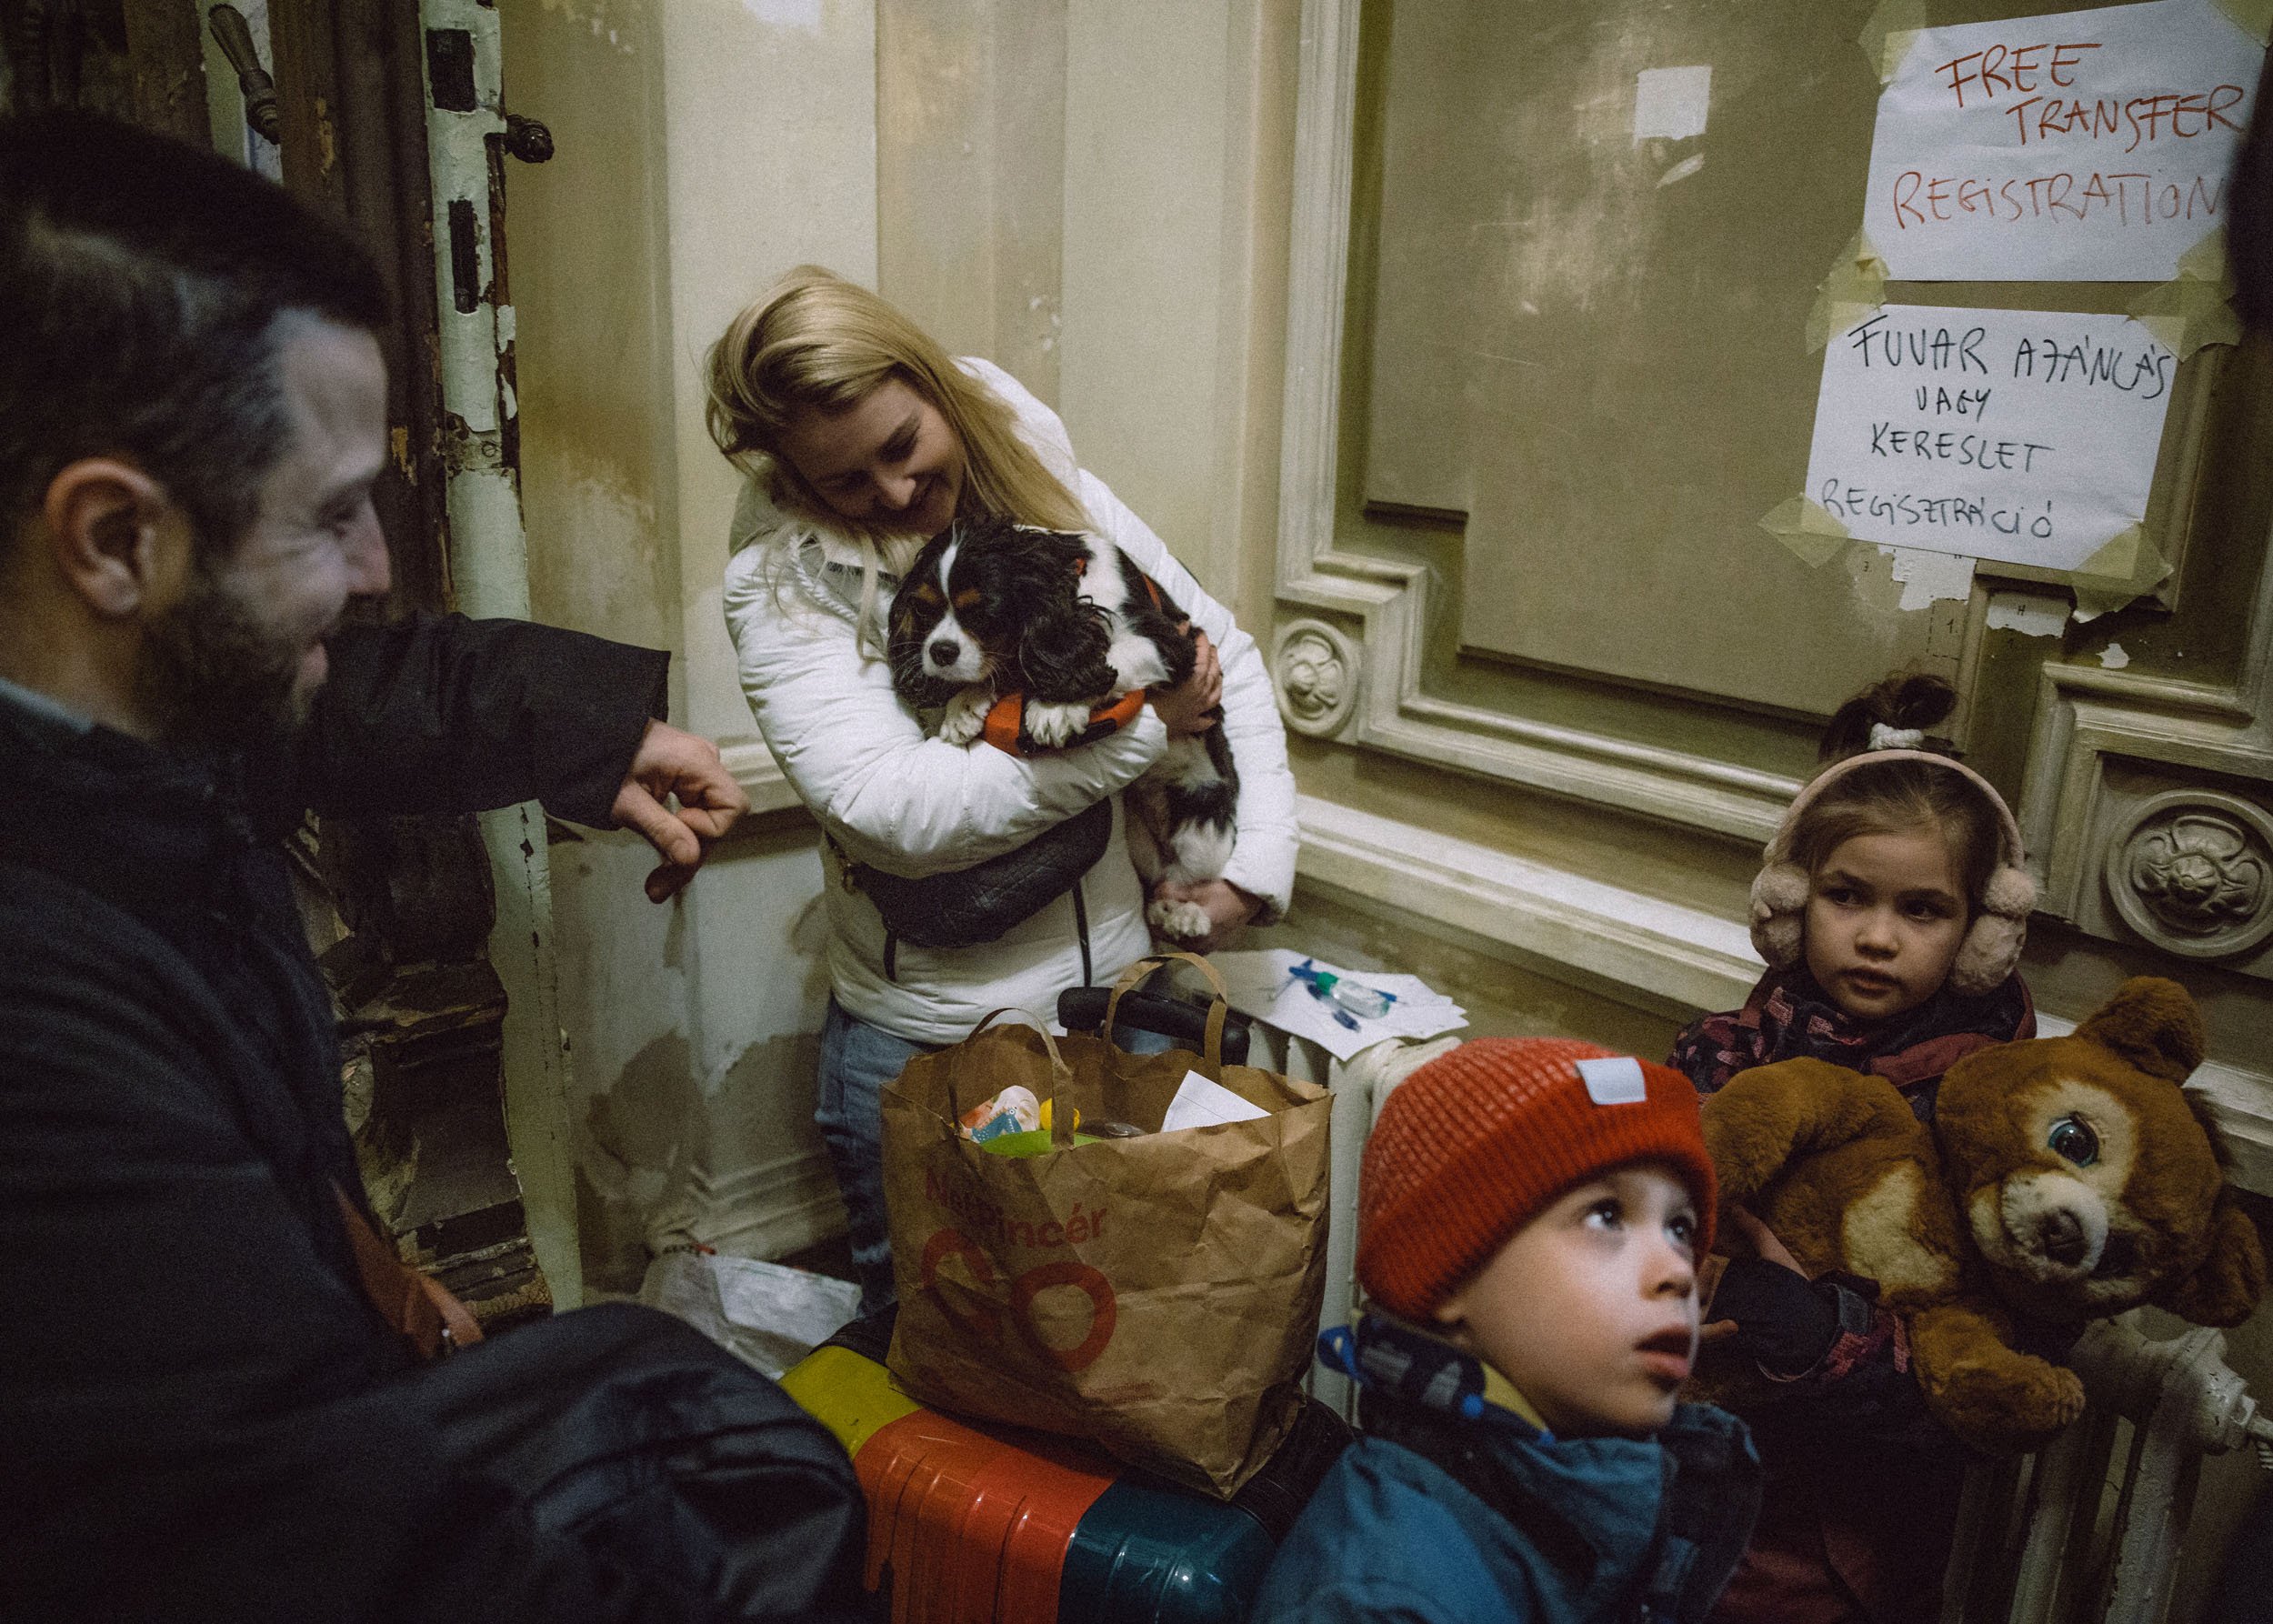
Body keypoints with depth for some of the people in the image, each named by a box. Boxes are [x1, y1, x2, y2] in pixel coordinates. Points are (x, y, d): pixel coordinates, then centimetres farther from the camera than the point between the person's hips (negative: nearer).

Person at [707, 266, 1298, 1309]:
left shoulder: (1048, 491, -2)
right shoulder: (780, 583, -13)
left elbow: (1226, 657, 5)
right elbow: (895, 808, -24)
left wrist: (1257, 860, -6)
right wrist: (1140, 723, -21)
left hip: (1109, 986, 3)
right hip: (919, 1035, -3)